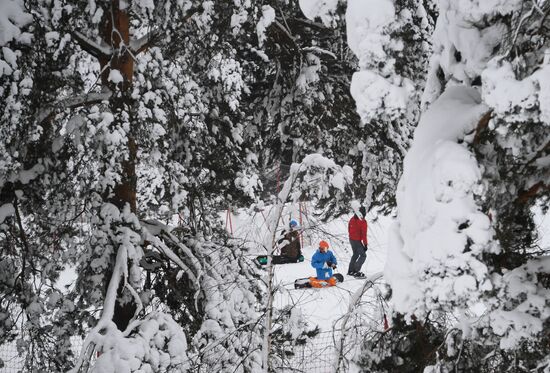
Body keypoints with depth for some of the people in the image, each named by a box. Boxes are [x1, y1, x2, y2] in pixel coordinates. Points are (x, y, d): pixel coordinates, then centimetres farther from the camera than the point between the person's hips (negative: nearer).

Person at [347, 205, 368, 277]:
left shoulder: (352, 219, 3)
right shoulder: (363, 221, -20)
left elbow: (349, 230, 14)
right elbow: (364, 234, -19)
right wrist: (365, 244, -13)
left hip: (351, 240, 8)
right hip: (357, 241, -8)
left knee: (355, 254, 24)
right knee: (363, 255, 1)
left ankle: (350, 271, 28)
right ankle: (356, 271, -7)